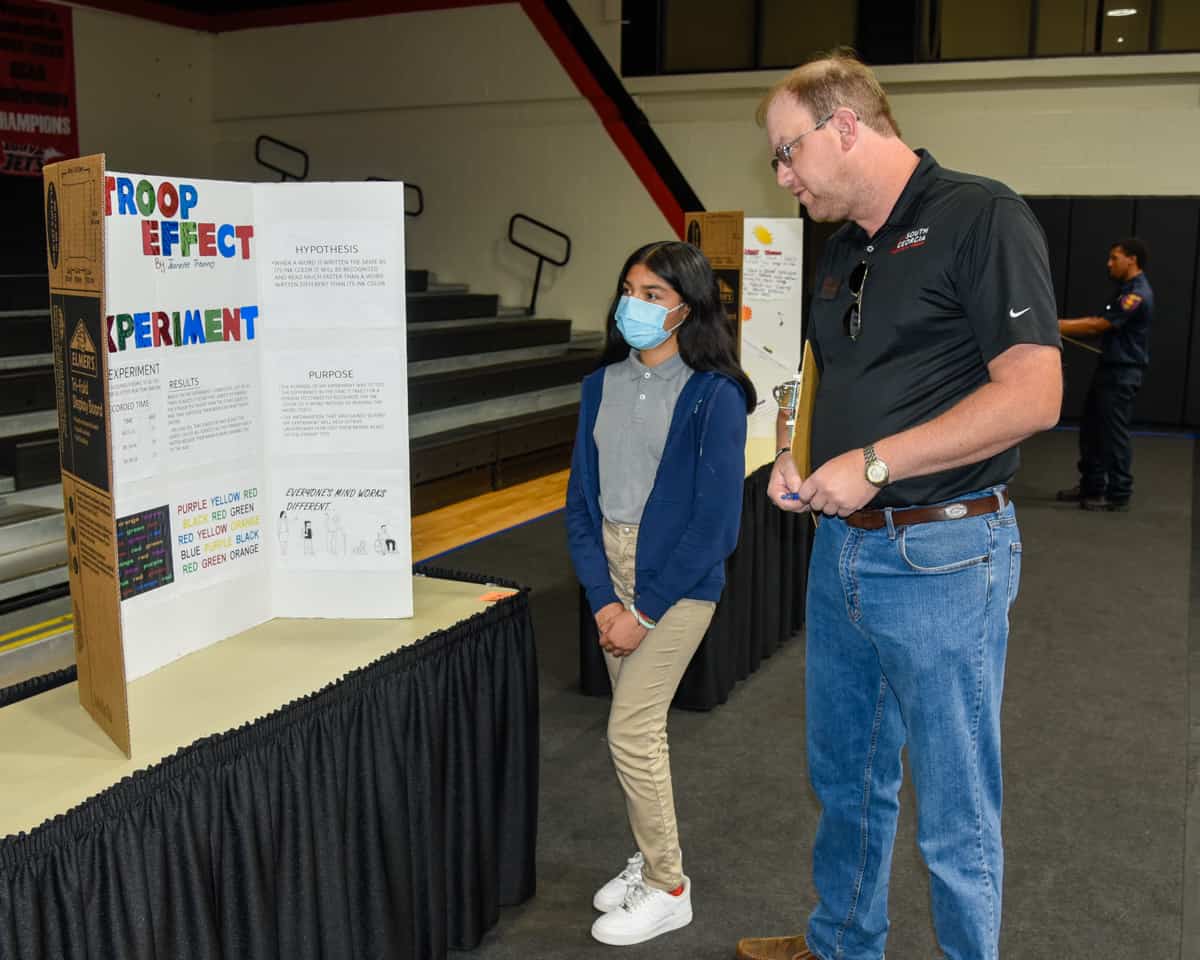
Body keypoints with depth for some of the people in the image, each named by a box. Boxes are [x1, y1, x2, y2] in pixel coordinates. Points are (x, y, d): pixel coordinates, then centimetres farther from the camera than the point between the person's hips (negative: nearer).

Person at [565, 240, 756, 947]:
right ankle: (652, 860, 32)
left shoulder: (714, 396, -13)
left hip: (677, 576, -5)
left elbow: (716, 521, -15)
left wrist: (644, 610, -15)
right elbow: (582, 497, 3)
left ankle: (668, 890, 14)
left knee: (630, 731, -5)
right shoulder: (603, 384, 4)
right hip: (611, 567, 6)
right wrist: (602, 597, -7)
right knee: (644, 726, 15)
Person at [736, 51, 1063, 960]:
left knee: (954, 813, 5)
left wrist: (874, 462, -21)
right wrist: (799, 458, 3)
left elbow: (1033, 395, -20)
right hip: (841, 548, 9)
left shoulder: (980, 217, -13)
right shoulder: (844, 250, 14)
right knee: (845, 778, 22)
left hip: (941, 555, -8)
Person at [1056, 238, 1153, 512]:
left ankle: (1118, 495, 5)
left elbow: (1097, 326, -19)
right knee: (1091, 430, 13)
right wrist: (1062, 324, 9)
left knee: (1114, 434, -4)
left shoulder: (1137, 294, -19)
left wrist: (1056, 327, -15)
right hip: (1107, 368, 10)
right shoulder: (1124, 288, 13)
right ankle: (1091, 487, 23)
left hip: (1123, 374, -10)